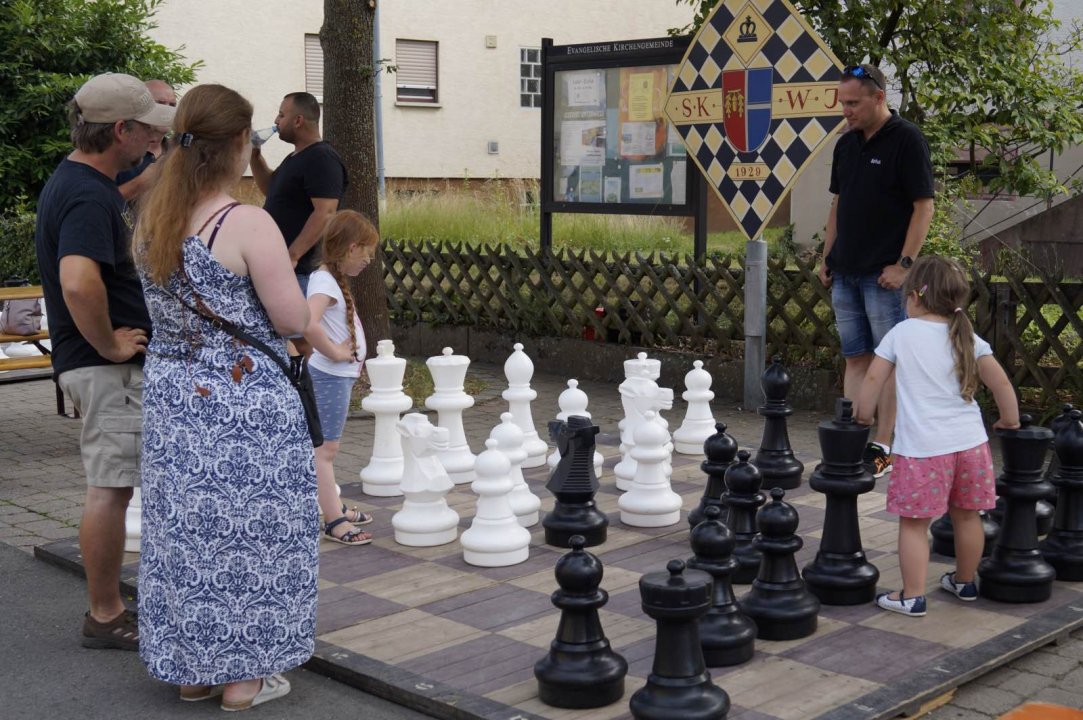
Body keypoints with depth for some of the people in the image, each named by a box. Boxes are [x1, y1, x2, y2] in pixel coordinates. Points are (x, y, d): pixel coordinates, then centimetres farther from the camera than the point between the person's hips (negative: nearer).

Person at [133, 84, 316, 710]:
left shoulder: (151, 219, 3)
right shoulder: (249, 224, -18)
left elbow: (163, 303, 12)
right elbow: (293, 319, -15)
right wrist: (276, 272, 2)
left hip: (171, 395, 7)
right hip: (245, 401, -6)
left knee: (185, 527, 15)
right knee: (247, 531, 7)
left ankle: (192, 669, 27)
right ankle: (242, 675, 17)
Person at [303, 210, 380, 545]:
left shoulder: (333, 278, 11)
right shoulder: (324, 281, -18)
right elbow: (308, 324, -36)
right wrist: (334, 352, -23)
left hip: (341, 375, 10)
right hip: (330, 376, -10)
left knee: (326, 447, 18)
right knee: (325, 448, -5)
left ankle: (334, 509, 27)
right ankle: (334, 520, -1)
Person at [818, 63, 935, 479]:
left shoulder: (906, 140, -7)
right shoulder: (846, 144, 13)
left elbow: (924, 206, -11)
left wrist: (904, 264, -16)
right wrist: (827, 258, 14)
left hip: (885, 273, -7)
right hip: (846, 272, 7)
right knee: (856, 358, 9)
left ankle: (882, 448, 4)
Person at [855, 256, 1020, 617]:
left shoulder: (902, 333, -3)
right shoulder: (967, 338, 6)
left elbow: (874, 378, -1)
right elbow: (1000, 382, 3)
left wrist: (863, 416, 12)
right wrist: (1010, 420, 16)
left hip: (922, 448, -5)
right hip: (970, 443, 5)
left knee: (914, 523, 1)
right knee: (966, 516, 19)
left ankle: (912, 596, 0)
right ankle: (965, 582, 35)